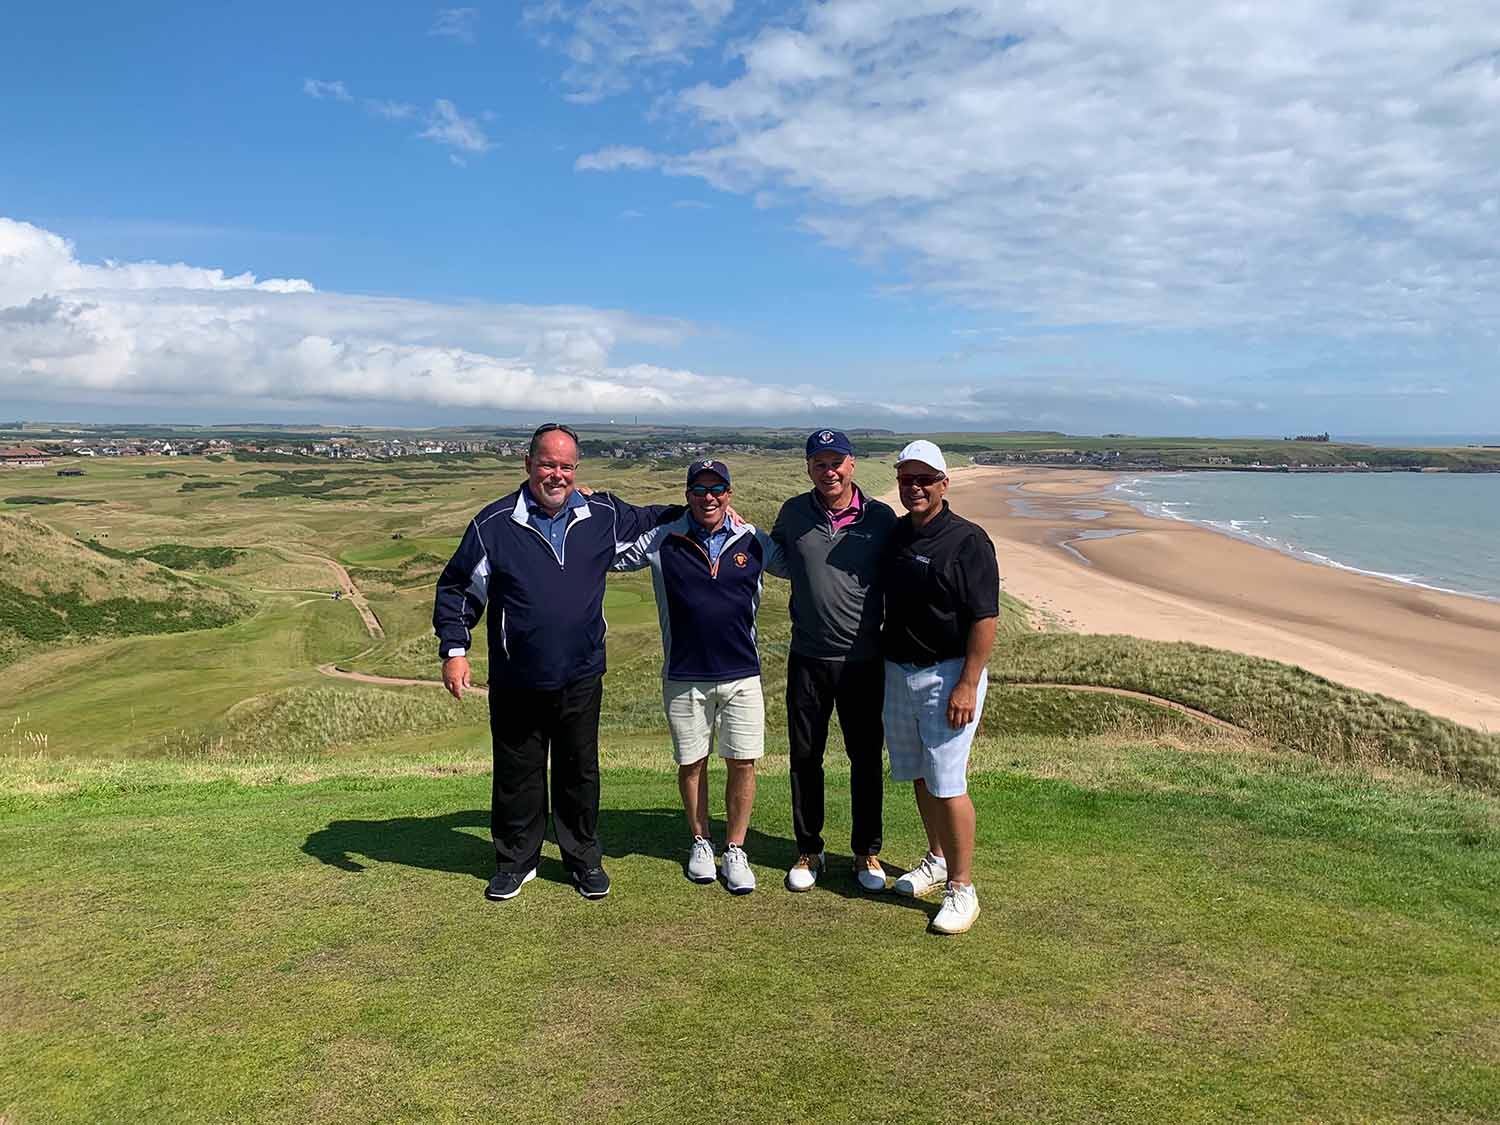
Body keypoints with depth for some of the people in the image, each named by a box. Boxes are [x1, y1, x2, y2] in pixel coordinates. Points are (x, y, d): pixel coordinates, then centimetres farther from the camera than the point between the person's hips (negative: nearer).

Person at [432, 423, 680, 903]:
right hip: (516, 683, -1)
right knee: (517, 774, 11)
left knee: (580, 772, 13)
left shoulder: (604, 516, 1)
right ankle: (516, 860, 30)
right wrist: (454, 650, -8)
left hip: (581, 679, 2)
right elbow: (457, 589, 0)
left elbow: (648, 519, 24)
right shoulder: (495, 524, -6)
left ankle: (584, 859, 30)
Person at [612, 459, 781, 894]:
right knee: (691, 762, 10)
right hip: (684, 677, 0)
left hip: (742, 674, 0)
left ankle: (735, 850, 20)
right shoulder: (661, 541, -1)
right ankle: (700, 843, 31)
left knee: (742, 763, 2)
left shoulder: (754, 542, 3)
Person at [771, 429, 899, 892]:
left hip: (864, 660, -1)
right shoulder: (793, 513, 1)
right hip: (807, 658, 1)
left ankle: (867, 852, 27)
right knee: (805, 758, 10)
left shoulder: (881, 518, -3)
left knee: (866, 758, 10)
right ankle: (808, 851, 27)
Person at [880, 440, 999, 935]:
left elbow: (985, 619, -16)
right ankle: (937, 860, 34)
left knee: (947, 784, -6)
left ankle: (962, 888, 6)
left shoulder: (967, 540, -12)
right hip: (897, 672, 7)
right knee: (918, 777, 16)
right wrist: (884, 663, 14)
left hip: (947, 675, -7)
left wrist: (967, 686, -20)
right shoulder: (894, 534, 9)